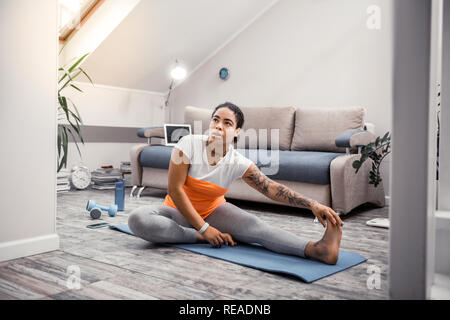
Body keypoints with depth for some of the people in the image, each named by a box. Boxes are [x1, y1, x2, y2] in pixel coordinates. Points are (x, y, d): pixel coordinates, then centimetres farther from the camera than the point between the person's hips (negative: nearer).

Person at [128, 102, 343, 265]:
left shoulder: (238, 163, -14)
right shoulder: (189, 143, -20)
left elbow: (271, 188, -23)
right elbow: (174, 189, -20)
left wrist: (312, 205, -39)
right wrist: (203, 230, -24)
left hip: (213, 211, 1)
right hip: (179, 212, 0)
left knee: (253, 224, -29)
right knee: (138, 219, -32)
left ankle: (315, 249, -48)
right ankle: (200, 238, -29)